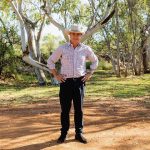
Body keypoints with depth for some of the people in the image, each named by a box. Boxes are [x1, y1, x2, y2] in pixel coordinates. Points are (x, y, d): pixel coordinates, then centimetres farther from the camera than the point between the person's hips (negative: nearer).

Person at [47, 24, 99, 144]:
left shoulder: (86, 49, 4)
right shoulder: (62, 48, 0)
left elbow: (95, 61, 18)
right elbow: (50, 61, 9)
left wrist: (90, 74, 8)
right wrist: (56, 75, 1)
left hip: (79, 82, 1)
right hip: (66, 82, -1)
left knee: (79, 109, 6)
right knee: (65, 109, 3)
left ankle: (79, 133, 17)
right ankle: (63, 134, 14)